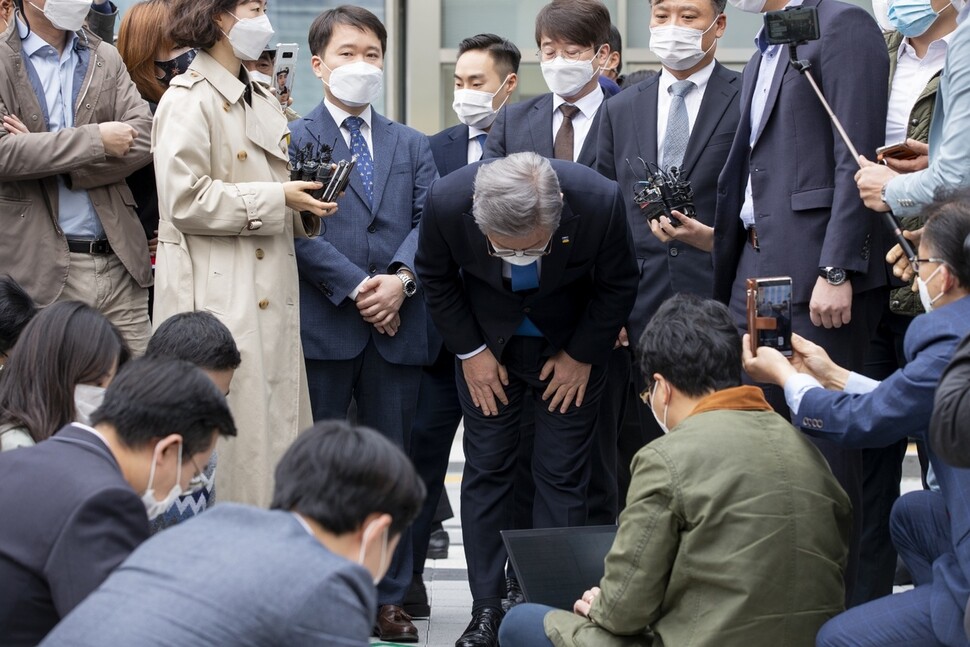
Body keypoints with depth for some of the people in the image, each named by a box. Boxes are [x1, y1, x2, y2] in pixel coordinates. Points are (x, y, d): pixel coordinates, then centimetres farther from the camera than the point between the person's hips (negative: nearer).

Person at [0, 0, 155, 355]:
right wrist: (96, 139, -14)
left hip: (119, 263, 4)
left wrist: (50, 161, -11)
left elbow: (144, 138, 0)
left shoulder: (106, 59, 13)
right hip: (44, 269, -4)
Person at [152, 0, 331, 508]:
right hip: (216, 299, -8)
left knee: (276, 429, 6)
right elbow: (184, 200, -17)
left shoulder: (263, 102, 19)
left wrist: (307, 207, 6)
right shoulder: (189, 99, -8)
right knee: (227, 440, -7)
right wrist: (277, 198, -15)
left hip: (271, 297, 8)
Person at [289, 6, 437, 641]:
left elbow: (428, 220, 5)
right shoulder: (294, 140, 3)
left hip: (397, 326, 4)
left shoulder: (413, 146, 17)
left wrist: (401, 278, -13)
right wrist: (355, 287, -14)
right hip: (323, 325, -4)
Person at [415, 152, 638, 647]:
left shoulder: (599, 201, -33)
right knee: (486, 470, 0)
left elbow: (619, 285, -12)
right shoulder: (448, 202, -30)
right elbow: (435, 277, -7)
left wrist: (581, 355, -8)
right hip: (487, 346, 1)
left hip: (571, 349, -1)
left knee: (563, 476, -3)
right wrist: (470, 350, -7)